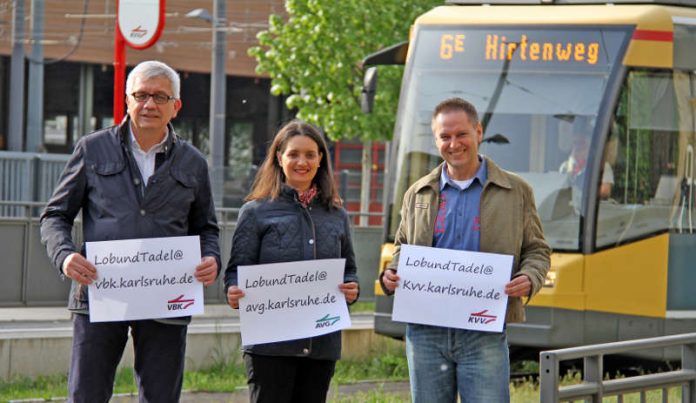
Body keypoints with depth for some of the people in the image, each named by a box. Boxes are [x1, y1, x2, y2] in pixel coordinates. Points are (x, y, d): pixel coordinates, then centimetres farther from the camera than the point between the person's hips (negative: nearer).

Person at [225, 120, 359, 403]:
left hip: (322, 345, 4)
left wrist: (351, 289, -2)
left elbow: (348, 270, 21)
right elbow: (237, 270, 0)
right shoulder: (256, 212, 3)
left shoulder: (336, 215, 15)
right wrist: (234, 294, -22)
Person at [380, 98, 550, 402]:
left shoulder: (515, 192, 8)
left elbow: (537, 250, 11)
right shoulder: (417, 194, 15)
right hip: (426, 332, 3)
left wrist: (529, 279, -11)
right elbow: (403, 248, 24)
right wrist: (391, 275, 2)